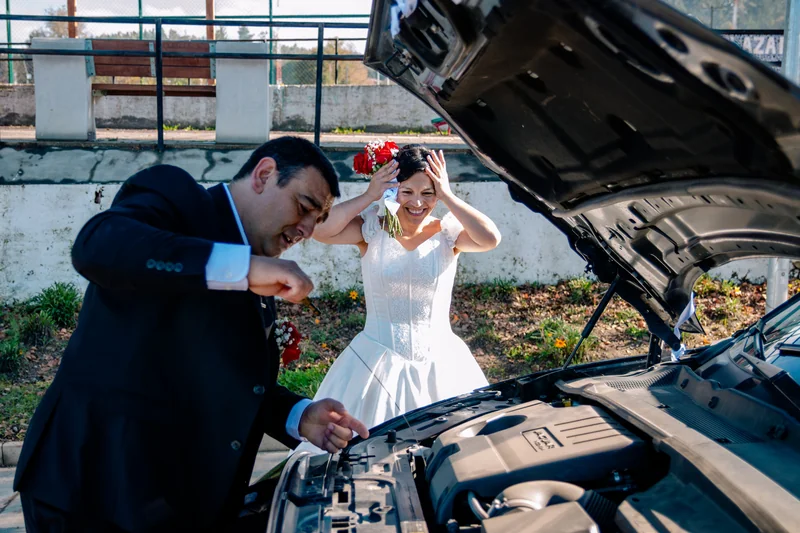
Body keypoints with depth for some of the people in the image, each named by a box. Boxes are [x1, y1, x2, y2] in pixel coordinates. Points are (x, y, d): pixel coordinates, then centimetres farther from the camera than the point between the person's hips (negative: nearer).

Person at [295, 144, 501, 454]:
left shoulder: (448, 233, -1)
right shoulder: (372, 230, -2)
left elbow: (490, 238, -21)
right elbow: (320, 230, -18)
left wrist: (448, 197, -17)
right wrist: (369, 196, -14)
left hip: (440, 363, 1)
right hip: (377, 363, 0)